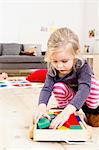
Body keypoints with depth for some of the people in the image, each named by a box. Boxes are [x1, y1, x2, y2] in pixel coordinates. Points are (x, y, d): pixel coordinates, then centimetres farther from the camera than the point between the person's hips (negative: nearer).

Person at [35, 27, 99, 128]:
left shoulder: (82, 66, -36)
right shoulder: (53, 70, -24)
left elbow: (84, 89, -50)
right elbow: (47, 88, -33)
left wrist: (67, 111, -66)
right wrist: (42, 106, -56)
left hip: (87, 100, -1)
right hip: (69, 98, 2)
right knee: (58, 87, -29)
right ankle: (62, 107, -1)